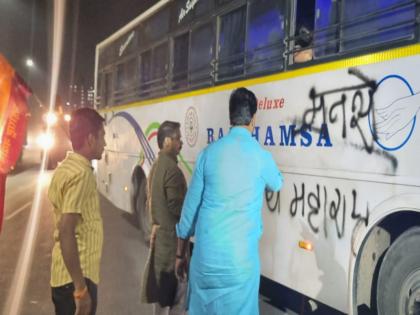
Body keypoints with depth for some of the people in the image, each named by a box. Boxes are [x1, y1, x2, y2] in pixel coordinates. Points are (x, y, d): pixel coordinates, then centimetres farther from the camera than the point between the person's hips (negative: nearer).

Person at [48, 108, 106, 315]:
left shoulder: (66, 167, 10)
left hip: (65, 274, 9)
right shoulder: (81, 173, -19)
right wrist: (80, 288, -23)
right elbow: (66, 232, -25)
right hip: (75, 277, -9)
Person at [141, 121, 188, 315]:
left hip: (159, 231, 9)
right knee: (178, 286, 1)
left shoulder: (156, 166, 9)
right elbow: (176, 206, -23)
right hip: (172, 234, -9)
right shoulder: (172, 169, -21)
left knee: (162, 283, 18)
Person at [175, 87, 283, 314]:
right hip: (240, 257, -2)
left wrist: (180, 253, 17)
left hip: (205, 253, 3)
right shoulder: (260, 156, -4)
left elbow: (190, 206, 6)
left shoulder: (208, 153, 1)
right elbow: (277, 185, 19)